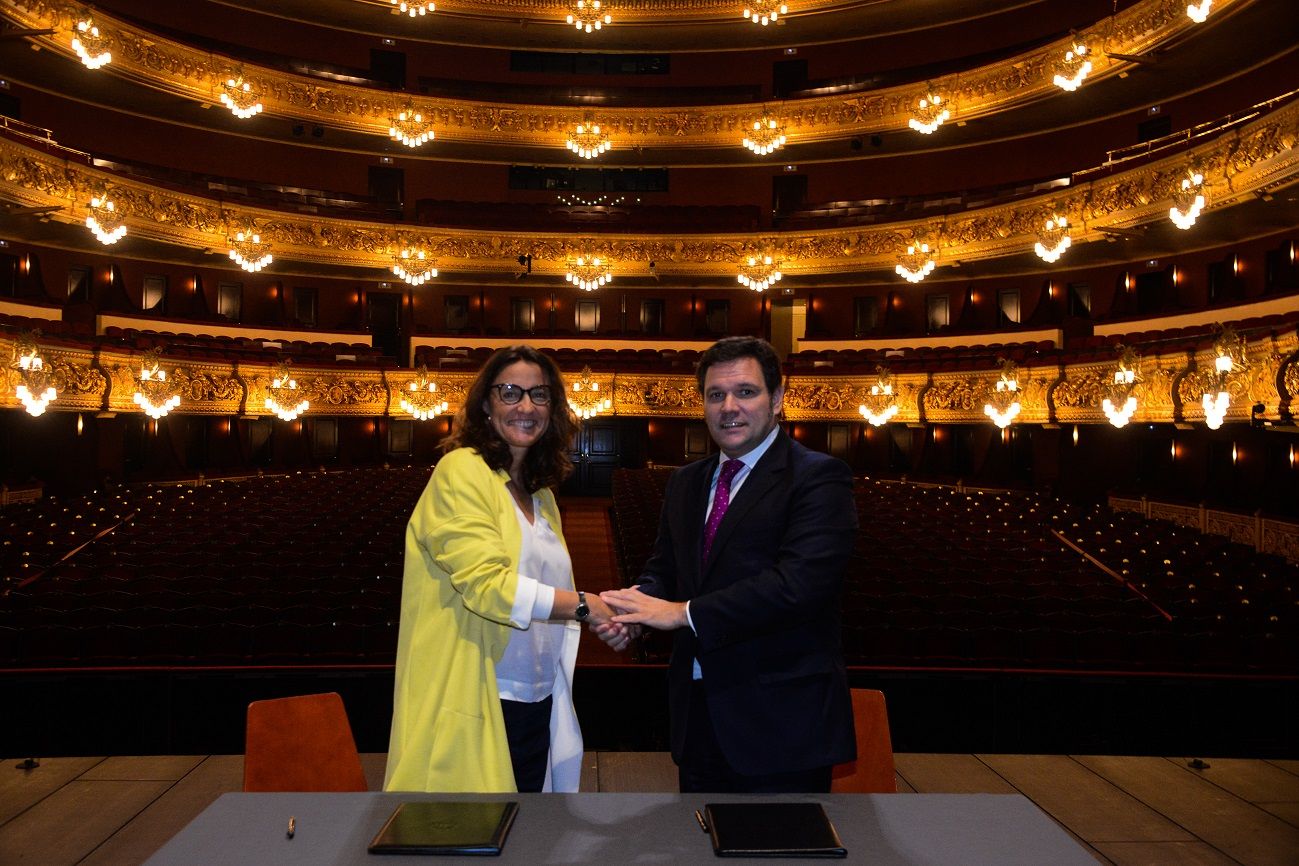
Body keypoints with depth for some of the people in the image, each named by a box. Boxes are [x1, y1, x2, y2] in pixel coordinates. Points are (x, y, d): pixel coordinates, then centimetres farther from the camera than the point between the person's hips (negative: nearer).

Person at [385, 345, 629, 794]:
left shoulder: (541, 492, 14)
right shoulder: (461, 471, -10)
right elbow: (486, 584, -20)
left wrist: (603, 621, 1)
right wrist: (584, 605, -16)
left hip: (538, 703, 7)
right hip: (475, 711, -7)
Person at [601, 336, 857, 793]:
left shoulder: (819, 477, -13)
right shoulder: (685, 482, 11)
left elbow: (798, 583, -24)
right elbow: (664, 567, 13)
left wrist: (684, 612, -22)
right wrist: (636, 606, -11)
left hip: (782, 721, -6)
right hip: (698, 714, 7)